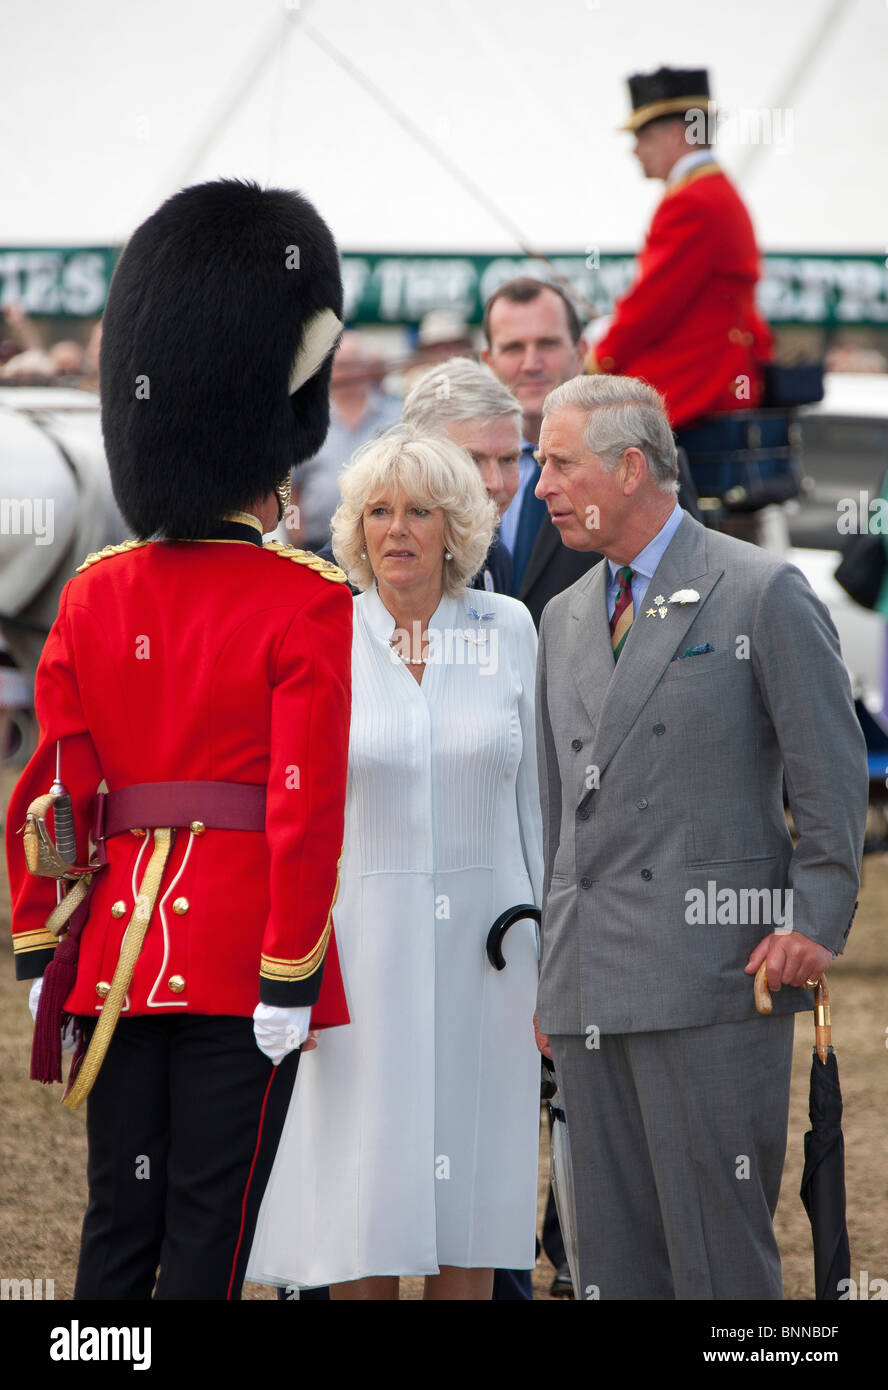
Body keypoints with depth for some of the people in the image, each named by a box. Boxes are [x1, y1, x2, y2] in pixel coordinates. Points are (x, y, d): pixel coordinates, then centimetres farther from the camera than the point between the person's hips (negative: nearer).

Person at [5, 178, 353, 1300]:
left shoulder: (93, 595, 5)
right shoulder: (306, 604, -8)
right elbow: (306, 803, -13)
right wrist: (290, 979, -10)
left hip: (117, 947, 4)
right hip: (242, 950, -4)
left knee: (117, 1222, 9)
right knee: (209, 1227, -1)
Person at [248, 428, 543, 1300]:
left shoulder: (506, 630, 4)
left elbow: (535, 793, 7)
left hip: (484, 956, 2)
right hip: (365, 953, -2)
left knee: (470, 1212, 4)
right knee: (364, 1203, -2)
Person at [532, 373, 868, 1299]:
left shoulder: (764, 594, -1)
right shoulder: (566, 616, 18)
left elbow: (833, 775, -2)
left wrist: (816, 920, -11)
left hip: (712, 973, -6)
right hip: (591, 986, 6)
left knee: (717, 1236, -7)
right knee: (613, 1246, 6)